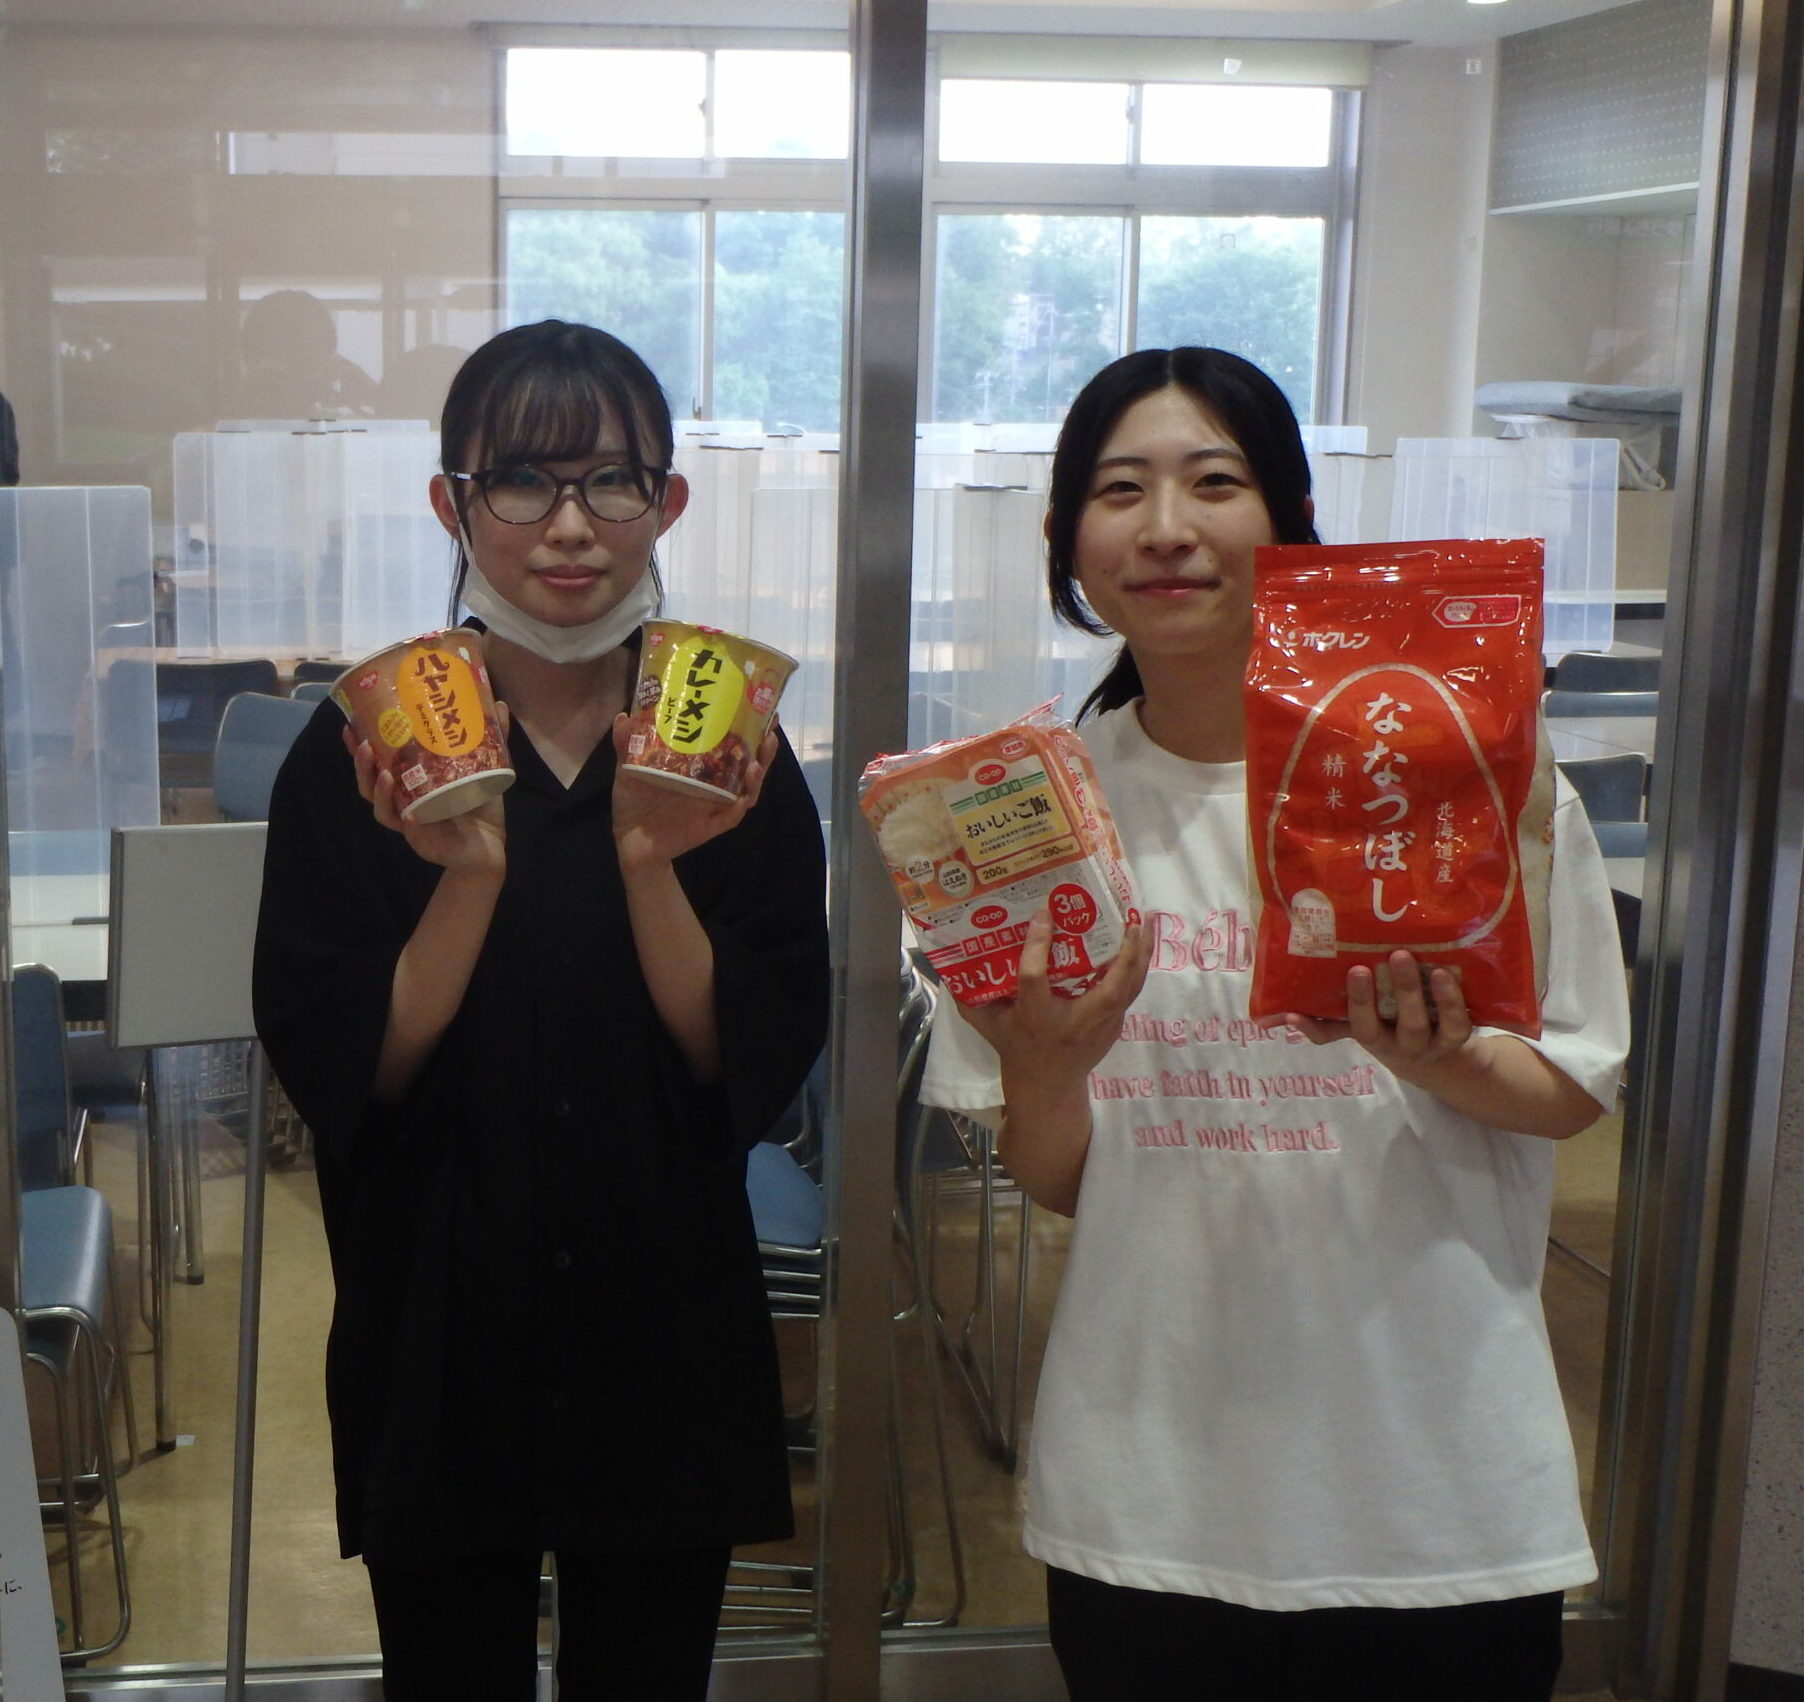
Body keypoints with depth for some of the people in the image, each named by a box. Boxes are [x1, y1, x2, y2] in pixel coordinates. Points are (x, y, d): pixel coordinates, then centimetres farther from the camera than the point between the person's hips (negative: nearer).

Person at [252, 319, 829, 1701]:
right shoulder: (363, 753, -7)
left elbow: (760, 1067, -8)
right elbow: (338, 1071, -11)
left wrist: (648, 864, -21)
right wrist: (467, 877, -24)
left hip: (668, 1342, 1)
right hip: (436, 1340, -1)